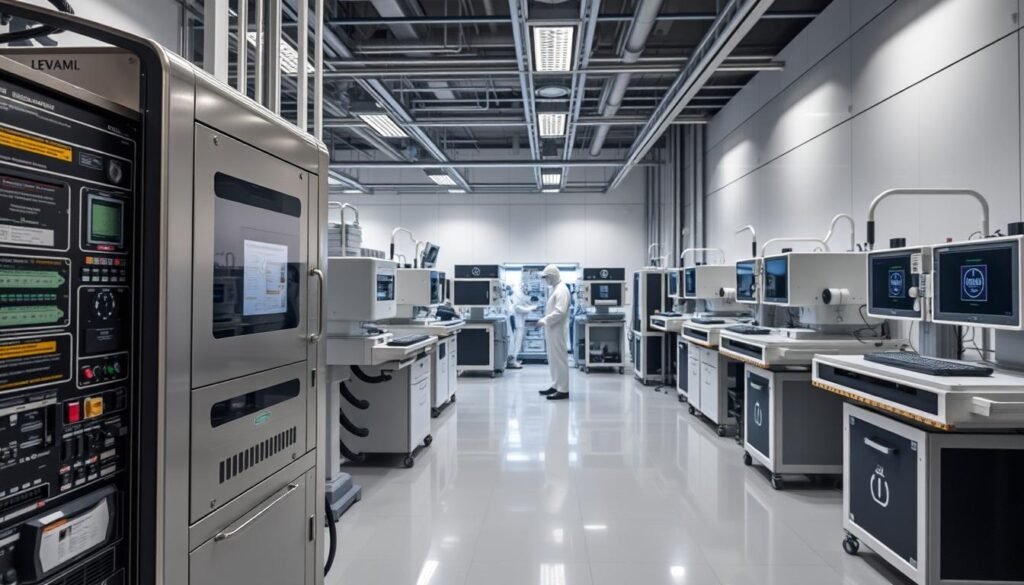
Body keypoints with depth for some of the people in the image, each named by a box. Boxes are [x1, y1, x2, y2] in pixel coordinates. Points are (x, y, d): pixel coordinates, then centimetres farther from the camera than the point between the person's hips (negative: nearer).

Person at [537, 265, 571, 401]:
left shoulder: (561, 290, -15)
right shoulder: (554, 289, 15)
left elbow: (560, 311, -25)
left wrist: (544, 321, -22)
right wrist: (546, 322, 18)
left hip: (558, 330, -10)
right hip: (552, 330, 10)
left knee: (559, 359, -5)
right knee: (553, 359, 14)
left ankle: (563, 390, -1)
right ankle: (555, 386, 22)